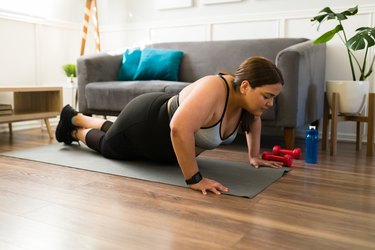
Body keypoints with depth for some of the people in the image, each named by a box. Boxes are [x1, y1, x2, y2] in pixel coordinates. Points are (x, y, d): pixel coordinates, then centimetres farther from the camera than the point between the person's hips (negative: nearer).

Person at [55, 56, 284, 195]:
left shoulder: (246, 96, -16)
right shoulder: (213, 91, -41)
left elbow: (254, 120, 7)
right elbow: (179, 128, -53)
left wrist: (254, 156, 4)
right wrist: (194, 179, -46)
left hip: (162, 121, 8)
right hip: (144, 122, -7)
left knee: (112, 132, 33)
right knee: (107, 145, 23)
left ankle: (77, 118, 57)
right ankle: (76, 130, 50)